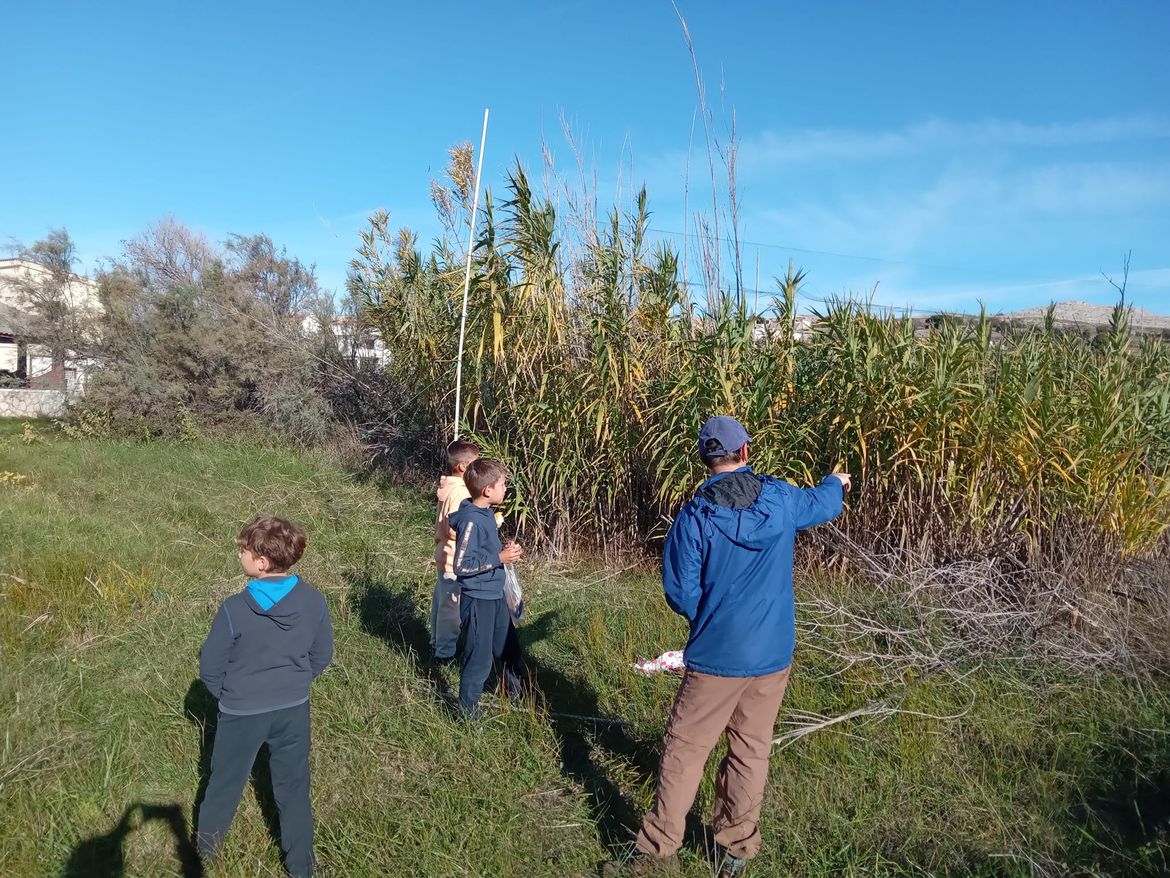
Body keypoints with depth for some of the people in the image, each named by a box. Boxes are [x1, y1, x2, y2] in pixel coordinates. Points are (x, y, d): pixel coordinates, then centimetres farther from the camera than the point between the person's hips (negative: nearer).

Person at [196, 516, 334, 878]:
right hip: (294, 710, 2)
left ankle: (206, 848, 45)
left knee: (225, 782, 23)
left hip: (242, 713, -2)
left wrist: (229, 695, 8)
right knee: (293, 789, 17)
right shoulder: (314, 601, -14)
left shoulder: (235, 608, -23)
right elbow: (323, 655, -1)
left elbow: (209, 668, -11)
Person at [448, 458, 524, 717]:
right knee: (479, 657, 4)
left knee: (507, 648, 23)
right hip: (478, 600, -9)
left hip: (495, 594, 9)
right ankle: (467, 709, 20)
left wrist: (505, 550, 0)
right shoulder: (471, 520, -24)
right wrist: (499, 559, -23)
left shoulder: (487, 513, 4)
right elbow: (461, 565, -25)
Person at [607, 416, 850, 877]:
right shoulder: (781, 499, -2)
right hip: (773, 653, 4)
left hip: (717, 654, -3)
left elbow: (680, 593, -10)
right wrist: (836, 482, 44)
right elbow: (824, 504, 20)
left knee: (684, 750, 7)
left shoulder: (693, 516, -13)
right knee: (751, 750, 15)